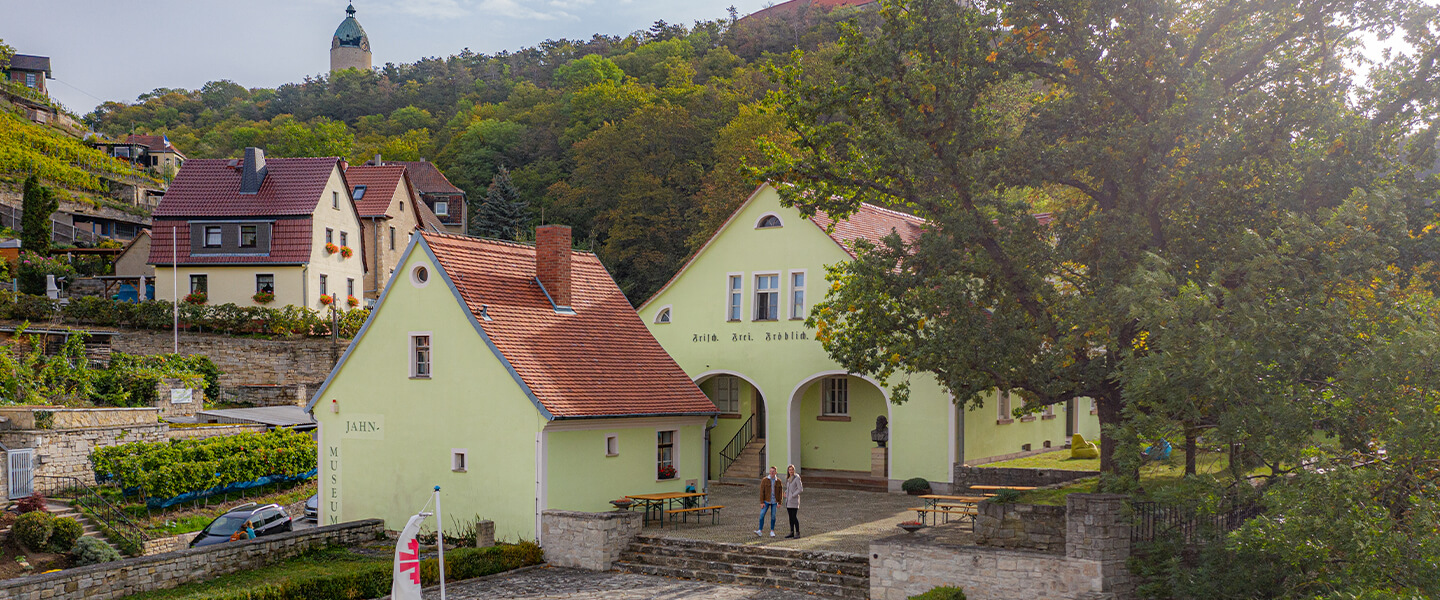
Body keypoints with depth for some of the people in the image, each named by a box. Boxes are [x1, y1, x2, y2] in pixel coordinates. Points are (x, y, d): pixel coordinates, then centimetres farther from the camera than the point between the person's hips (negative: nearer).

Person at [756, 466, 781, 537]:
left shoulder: (778, 481, -1)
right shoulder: (764, 480, -7)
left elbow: (780, 492, 2)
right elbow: (762, 491, -8)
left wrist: (779, 503, -3)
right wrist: (761, 502, -13)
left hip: (774, 502, 1)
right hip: (766, 501, -1)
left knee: (773, 516, 3)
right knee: (762, 515, -10)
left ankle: (772, 531, 14)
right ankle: (760, 531, -8)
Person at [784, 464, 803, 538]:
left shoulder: (797, 478, -10)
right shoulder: (788, 479, 12)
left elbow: (800, 489, -14)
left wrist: (793, 495, -17)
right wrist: (786, 493, 8)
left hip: (794, 500, -7)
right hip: (788, 501, 7)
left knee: (794, 517, -10)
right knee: (790, 517, 8)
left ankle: (797, 533, -6)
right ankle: (792, 533, 12)